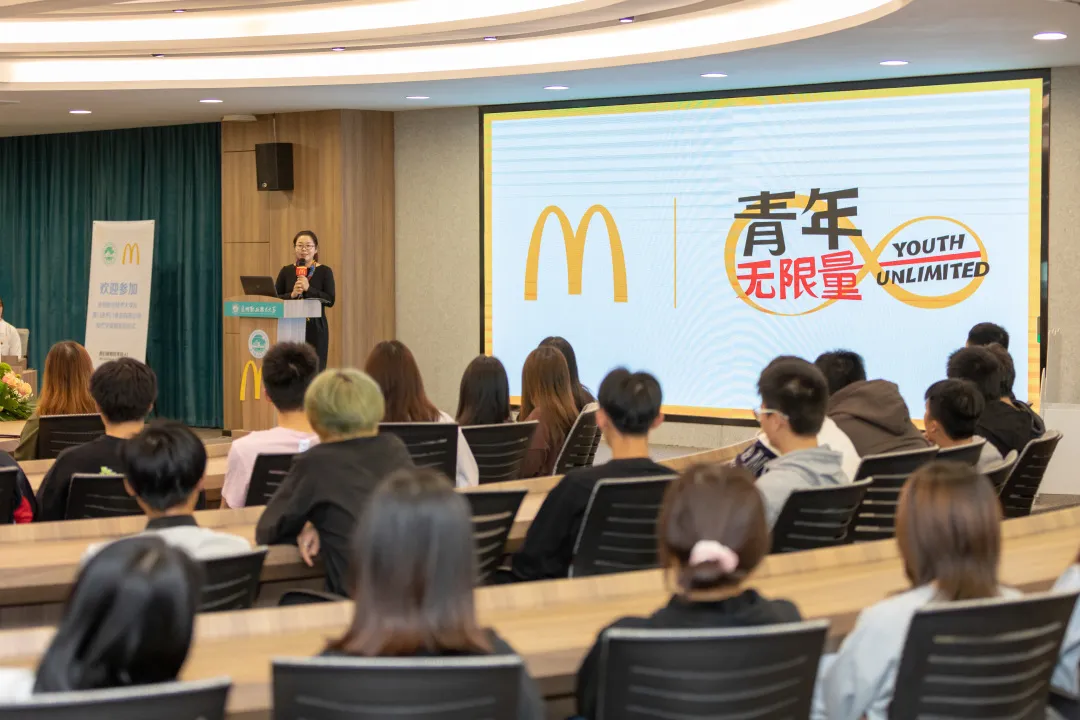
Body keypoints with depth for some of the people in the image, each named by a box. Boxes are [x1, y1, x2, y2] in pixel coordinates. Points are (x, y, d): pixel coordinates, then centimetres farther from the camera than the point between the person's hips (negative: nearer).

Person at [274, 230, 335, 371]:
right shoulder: (286, 271, 9)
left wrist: (309, 289, -17)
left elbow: (330, 300, -8)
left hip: (315, 328, -2)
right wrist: (292, 295, -13)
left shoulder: (324, 271, 2)